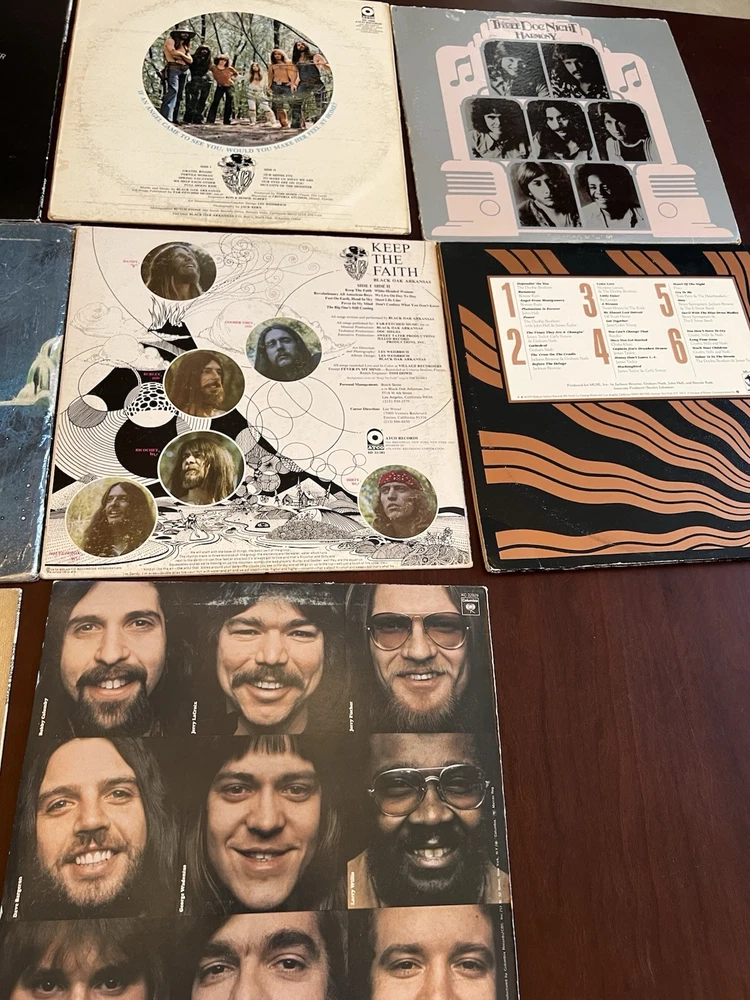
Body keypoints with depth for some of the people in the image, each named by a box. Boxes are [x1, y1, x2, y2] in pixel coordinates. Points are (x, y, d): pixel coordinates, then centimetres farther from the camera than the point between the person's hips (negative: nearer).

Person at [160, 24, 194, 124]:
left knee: (179, 94, 2)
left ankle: (175, 118, 1)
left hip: (185, 71, 7)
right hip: (173, 68, -7)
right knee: (172, 90, -22)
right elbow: (173, 52, -10)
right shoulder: (170, 40, 8)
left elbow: (190, 60, 16)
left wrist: (180, 55, 2)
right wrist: (183, 54, 5)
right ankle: (166, 117, -32)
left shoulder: (185, 45, 27)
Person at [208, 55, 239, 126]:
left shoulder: (229, 68, -4)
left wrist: (232, 78, -1)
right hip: (220, 86, -1)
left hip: (229, 86, 2)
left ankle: (227, 121, 10)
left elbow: (236, 74, 13)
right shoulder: (214, 68, -8)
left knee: (229, 104, 1)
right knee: (215, 102, -11)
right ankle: (210, 120, -14)